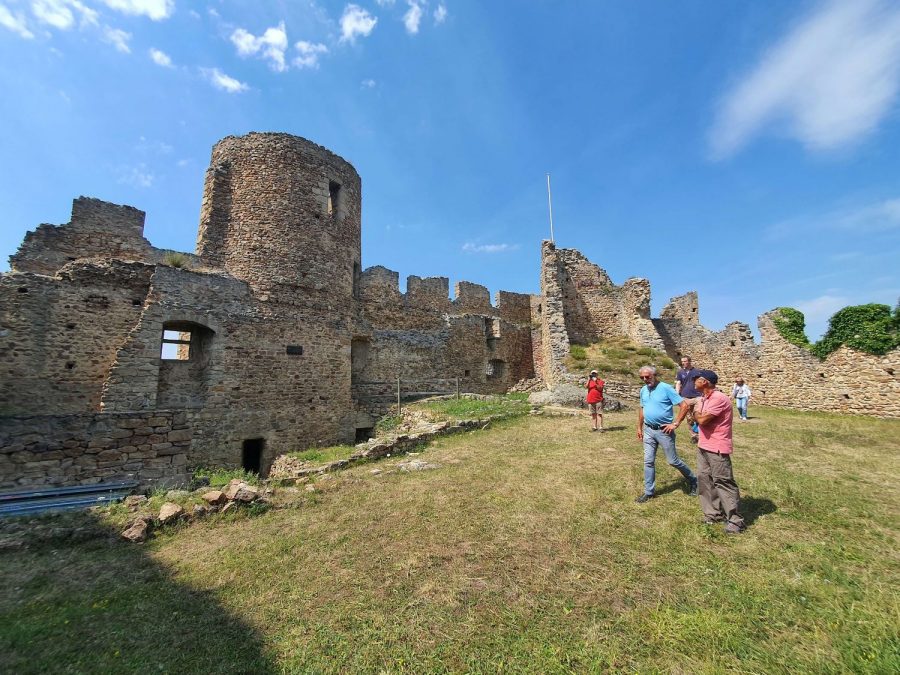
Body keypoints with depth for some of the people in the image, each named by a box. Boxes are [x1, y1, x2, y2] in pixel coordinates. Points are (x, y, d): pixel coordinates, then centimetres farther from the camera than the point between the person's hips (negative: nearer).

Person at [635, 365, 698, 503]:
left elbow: (684, 405, -14)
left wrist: (675, 424, -16)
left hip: (663, 431, -6)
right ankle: (649, 491, 18)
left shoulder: (666, 388, -14)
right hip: (648, 430, 6)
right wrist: (639, 427, 17)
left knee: (673, 461, 8)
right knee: (648, 461, 7)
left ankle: (692, 480, 35)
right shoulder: (643, 390, 6)